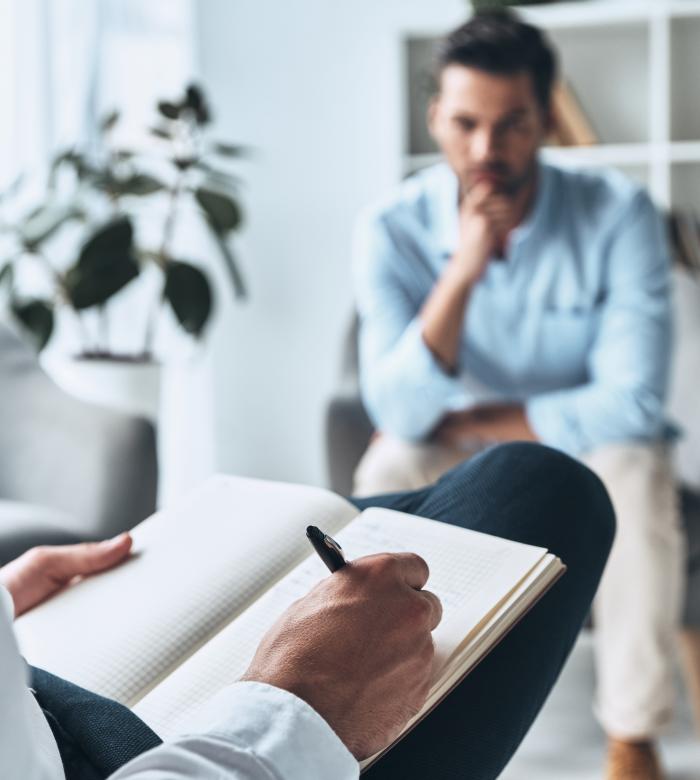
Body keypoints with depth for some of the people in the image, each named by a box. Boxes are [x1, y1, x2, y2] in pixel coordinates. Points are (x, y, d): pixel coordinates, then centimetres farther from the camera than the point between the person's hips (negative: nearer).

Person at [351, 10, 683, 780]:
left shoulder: (617, 214, -19)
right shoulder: (393, 227, -16)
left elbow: (632, 403, -23)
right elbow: (400, 413, -24)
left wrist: (468, 420, -20)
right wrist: (463, 270, -36)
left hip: (585, 455, -1)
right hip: (459, 473, 1)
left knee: (634, 470, -33)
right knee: (389, 471, -30)